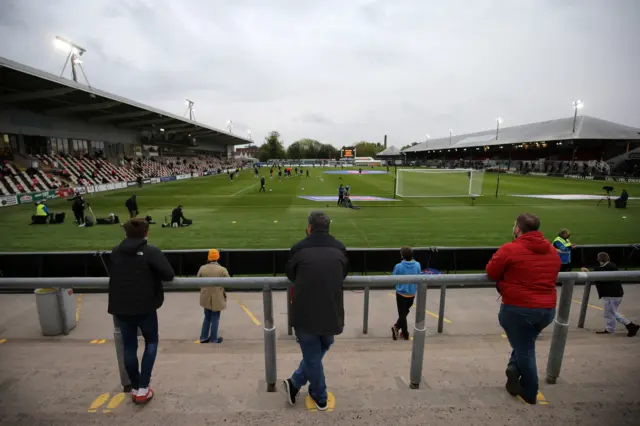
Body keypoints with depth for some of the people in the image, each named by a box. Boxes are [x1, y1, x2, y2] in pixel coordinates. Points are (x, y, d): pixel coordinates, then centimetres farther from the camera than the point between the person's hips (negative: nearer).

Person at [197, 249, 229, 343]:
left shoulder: (202, 268, -4)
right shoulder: (222, 269, -13)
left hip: (205, 297, 4)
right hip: (217, 297, -3)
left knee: (207, 317, 20)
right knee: (215, 318, 9)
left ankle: (203, 337, 24)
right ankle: (213, 339, 16)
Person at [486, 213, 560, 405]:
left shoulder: (509, 249, -14)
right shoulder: (552, 251, 7)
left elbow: (491, 273, -6)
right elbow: (552, 276, 20)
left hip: (518, 308, -5)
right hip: (547, 309, 6)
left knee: (525, 350, 12)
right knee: (525, 344, 27)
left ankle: (530, 393, 25)